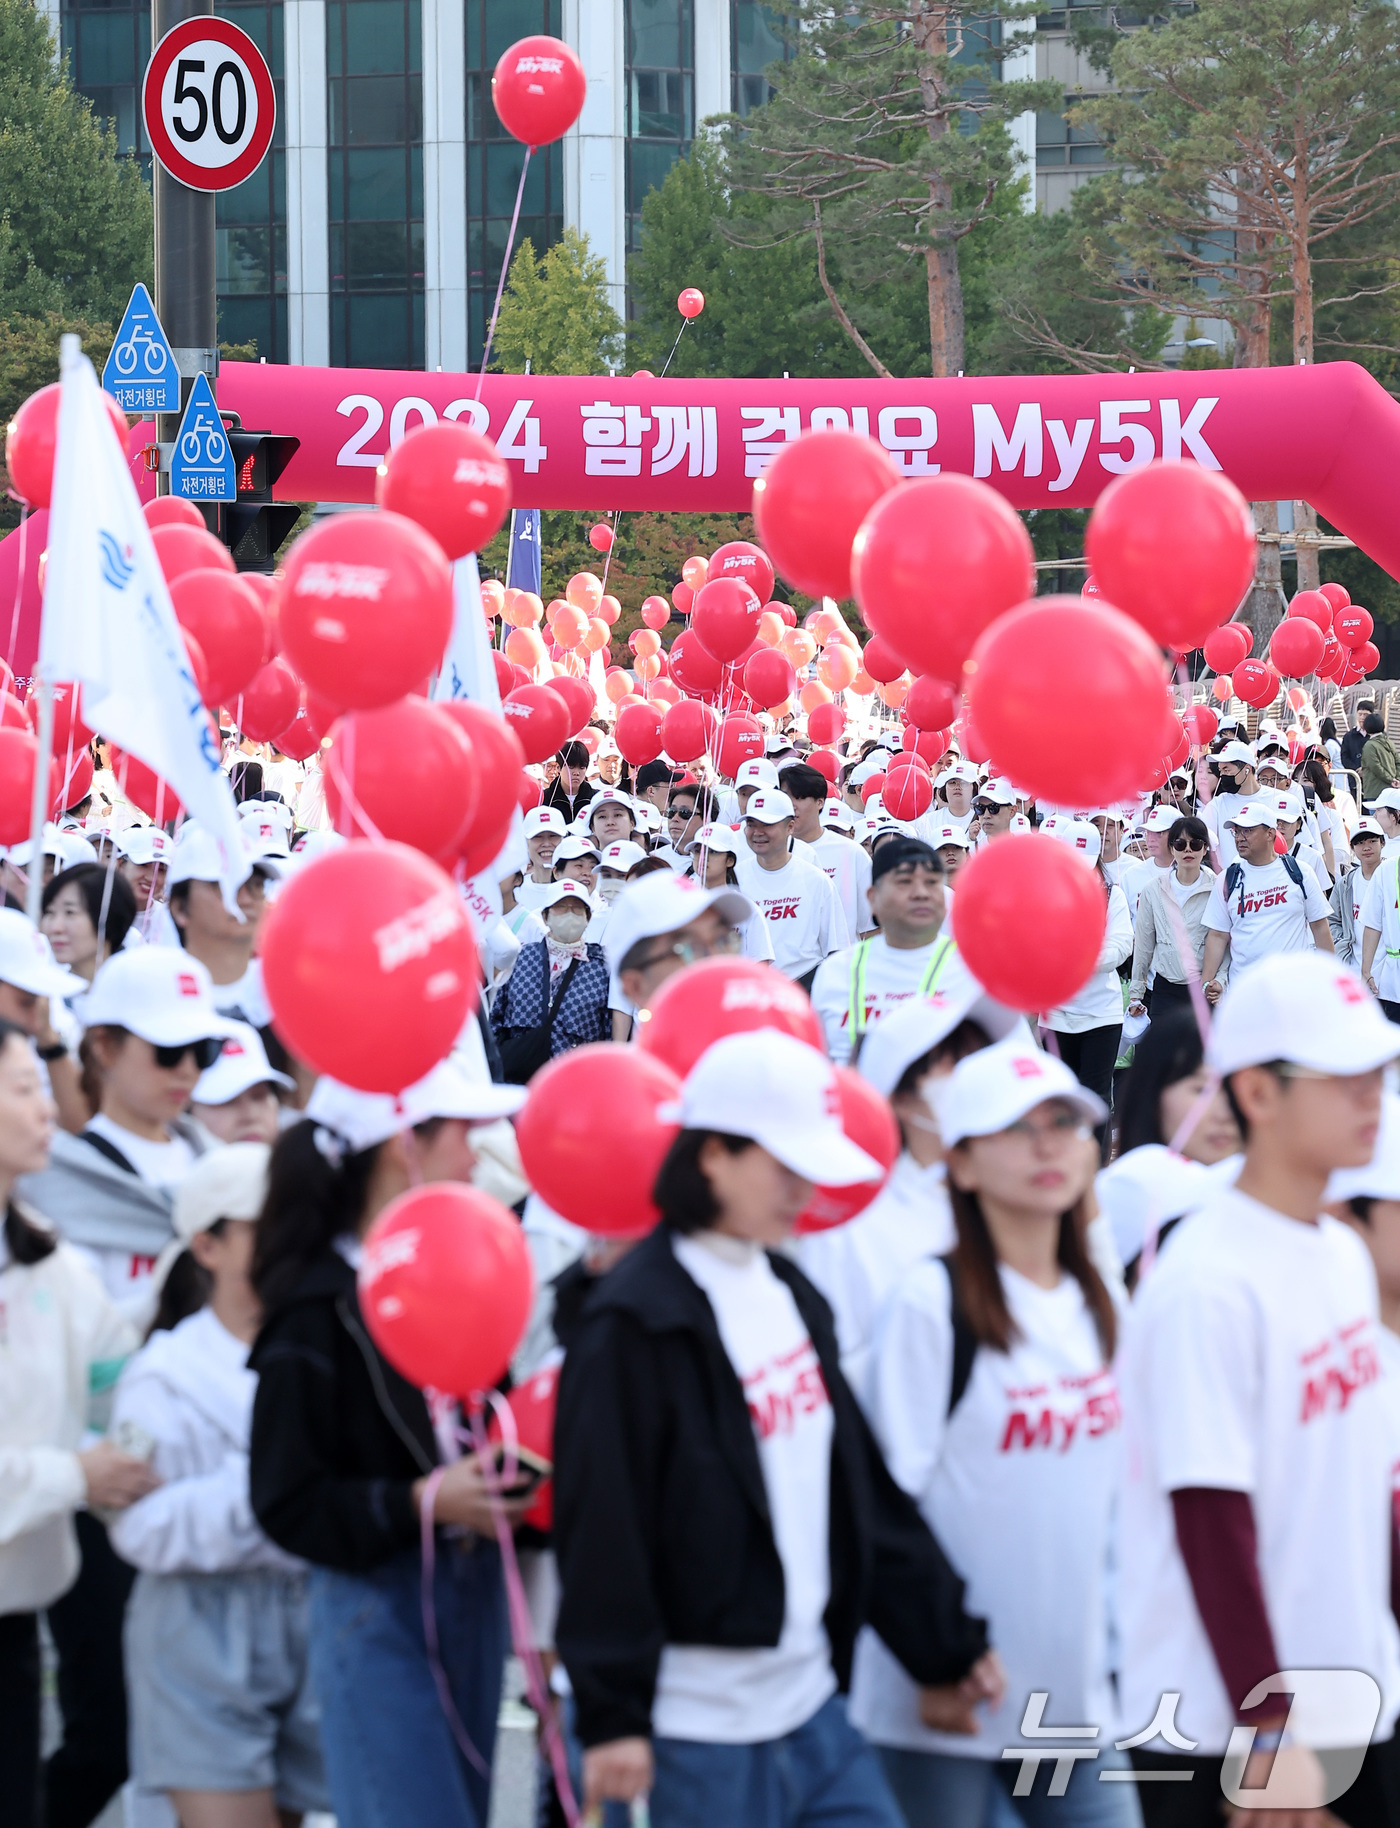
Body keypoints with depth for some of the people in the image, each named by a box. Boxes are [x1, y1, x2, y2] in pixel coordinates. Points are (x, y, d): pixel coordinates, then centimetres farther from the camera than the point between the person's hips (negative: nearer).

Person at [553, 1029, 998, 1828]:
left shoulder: (791, 1296, 13)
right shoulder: (636, 1325, -12)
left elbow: (867, 1489, 17)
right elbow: (603, 1522, -15)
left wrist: (944, 1642, 16)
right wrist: (612, 1715, -17)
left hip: (814, 1709, 8)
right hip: (704, 1735, -8)